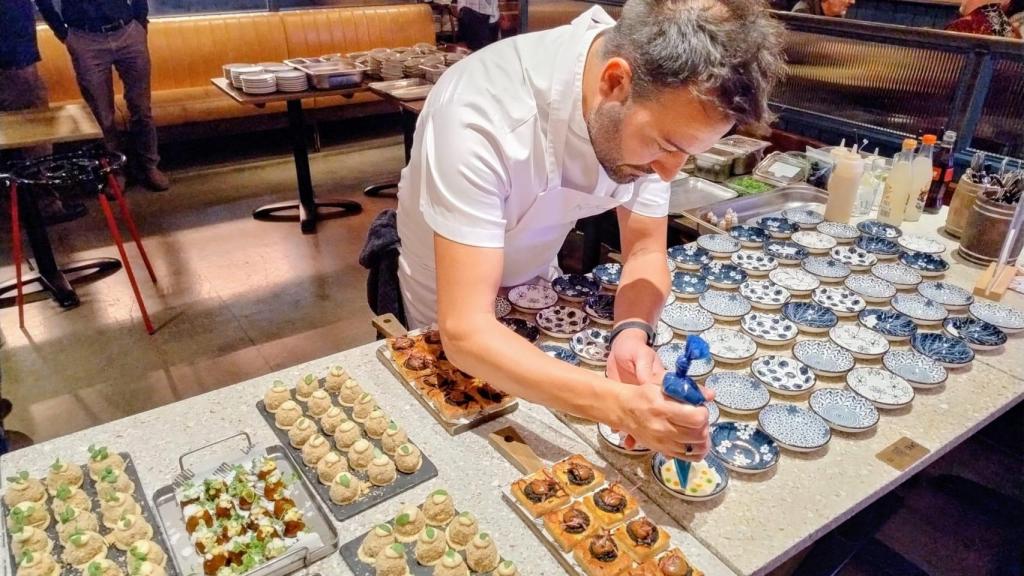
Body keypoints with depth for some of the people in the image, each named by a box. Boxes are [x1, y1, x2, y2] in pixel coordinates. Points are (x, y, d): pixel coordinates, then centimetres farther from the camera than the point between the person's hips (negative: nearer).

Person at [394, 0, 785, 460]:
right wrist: (618, 405, -53)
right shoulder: (481, 119, -40)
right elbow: (464, 330, -43)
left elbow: (645, 250, -16)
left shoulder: (658, 107, -23)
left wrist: (632, 335, -37)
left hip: (535, 291, 4)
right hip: (454, 325, -3)